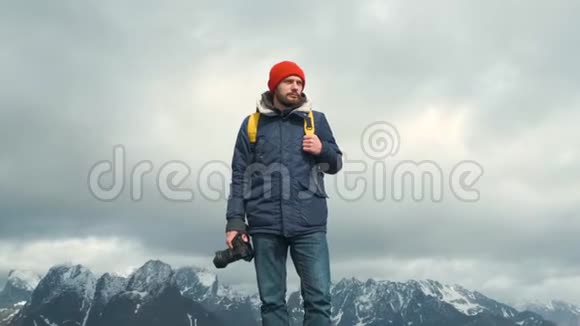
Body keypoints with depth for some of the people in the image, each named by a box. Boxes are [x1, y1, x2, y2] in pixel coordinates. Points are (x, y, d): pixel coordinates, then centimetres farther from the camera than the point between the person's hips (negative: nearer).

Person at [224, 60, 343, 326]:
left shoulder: (316, 120, 12)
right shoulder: (252, 123, 10)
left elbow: (336, 164, 18)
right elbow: (239, 176, 9)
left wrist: (323, 150, -5)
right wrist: (235, 221, 0)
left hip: (309, 223, 0)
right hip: (266, 224, 0)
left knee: (319, 297, -5)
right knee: (271, 300, 3)